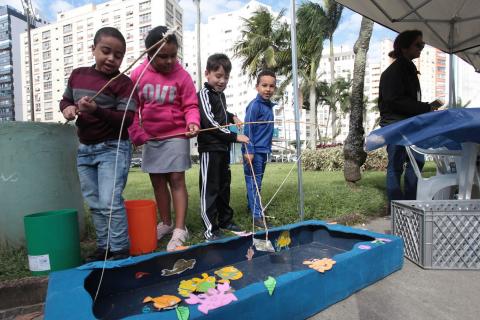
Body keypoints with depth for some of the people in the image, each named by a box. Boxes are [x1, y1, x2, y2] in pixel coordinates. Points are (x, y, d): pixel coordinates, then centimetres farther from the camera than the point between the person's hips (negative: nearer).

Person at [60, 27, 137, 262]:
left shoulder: (123, 83, -9)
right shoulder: (77, 75, 9)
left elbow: (127, 118, -16)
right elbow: (65, 99, 21)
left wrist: (97, 110, -29)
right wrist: (67, 108, -2)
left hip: (113, 148, -6)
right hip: (84, 149, 7)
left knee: (110, 201, -11)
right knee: (95, 204, 12)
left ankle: (120, 250, 3)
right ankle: (104, 247, 25)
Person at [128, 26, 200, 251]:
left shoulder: (182, 76, -7)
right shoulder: (137, 75, 1)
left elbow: (190, 106, -6)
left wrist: (193, 123, -26)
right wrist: (136, 134, -2)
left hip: (176, 136, -4)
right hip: (150, 138, 4)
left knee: (177, 180, -6)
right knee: (157, 181, 11)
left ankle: (180, 229, 1)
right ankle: (165, 223, 26)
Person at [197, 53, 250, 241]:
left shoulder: (220, 94, 15)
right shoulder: (204, 94, -10)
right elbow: (210, 122, -20)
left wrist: (232, 117, 12)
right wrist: (234, 137, -20)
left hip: (223, 147, 9)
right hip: (209, 148, -9)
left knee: (224, 186, 15)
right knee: (209, 188, -4)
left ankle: (225, 220, 28)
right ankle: (210, 228, 4)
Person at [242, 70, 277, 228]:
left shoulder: (269, 105, 13)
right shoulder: (255, 105, -13)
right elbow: (248, 128, -17)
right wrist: (249, 151, -21)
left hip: (263, 150, 9)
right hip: (254, 151, -9)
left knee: (257, 182, 17)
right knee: (254, 183, -4)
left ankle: (252, 206, 31)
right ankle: (257, 216, 0)